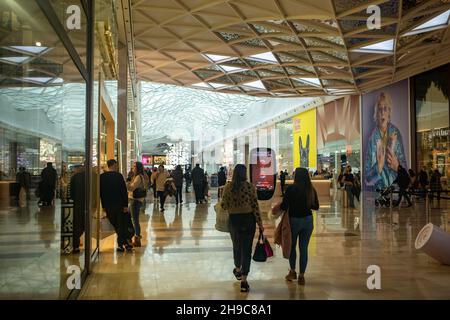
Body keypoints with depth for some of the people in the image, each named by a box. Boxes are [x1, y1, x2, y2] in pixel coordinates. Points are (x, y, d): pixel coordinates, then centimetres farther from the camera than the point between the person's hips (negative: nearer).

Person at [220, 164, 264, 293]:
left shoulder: (228, 187, -5)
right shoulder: (250, 187, -10)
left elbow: (223, 206, -2)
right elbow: (255, 206, -9)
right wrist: (260, 224, -1)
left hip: (233, 219, 2)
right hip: (248, 219, -2)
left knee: (236, 245, 23)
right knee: (246, 248, 3)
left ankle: (238, 270, 45)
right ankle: (244, 280, 1)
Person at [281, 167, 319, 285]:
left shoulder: (291, 188, -14)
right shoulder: (311, 189, -2)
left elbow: (284, 206, -15)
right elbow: (316, 206, 7)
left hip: (294, 220, -3)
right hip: (308, 220, 3)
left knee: (291, 246, 18)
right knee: (304, 248, 8)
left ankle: (292, 271, 25)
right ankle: (301, 276, 12)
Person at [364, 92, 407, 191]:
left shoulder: (396, 133, 1)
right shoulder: (372, 138, -6)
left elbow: (404, 166, 7)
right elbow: (367, 177, -4)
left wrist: (397, 166, -12)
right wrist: (378, 167, -20)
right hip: (378, 188, -1)